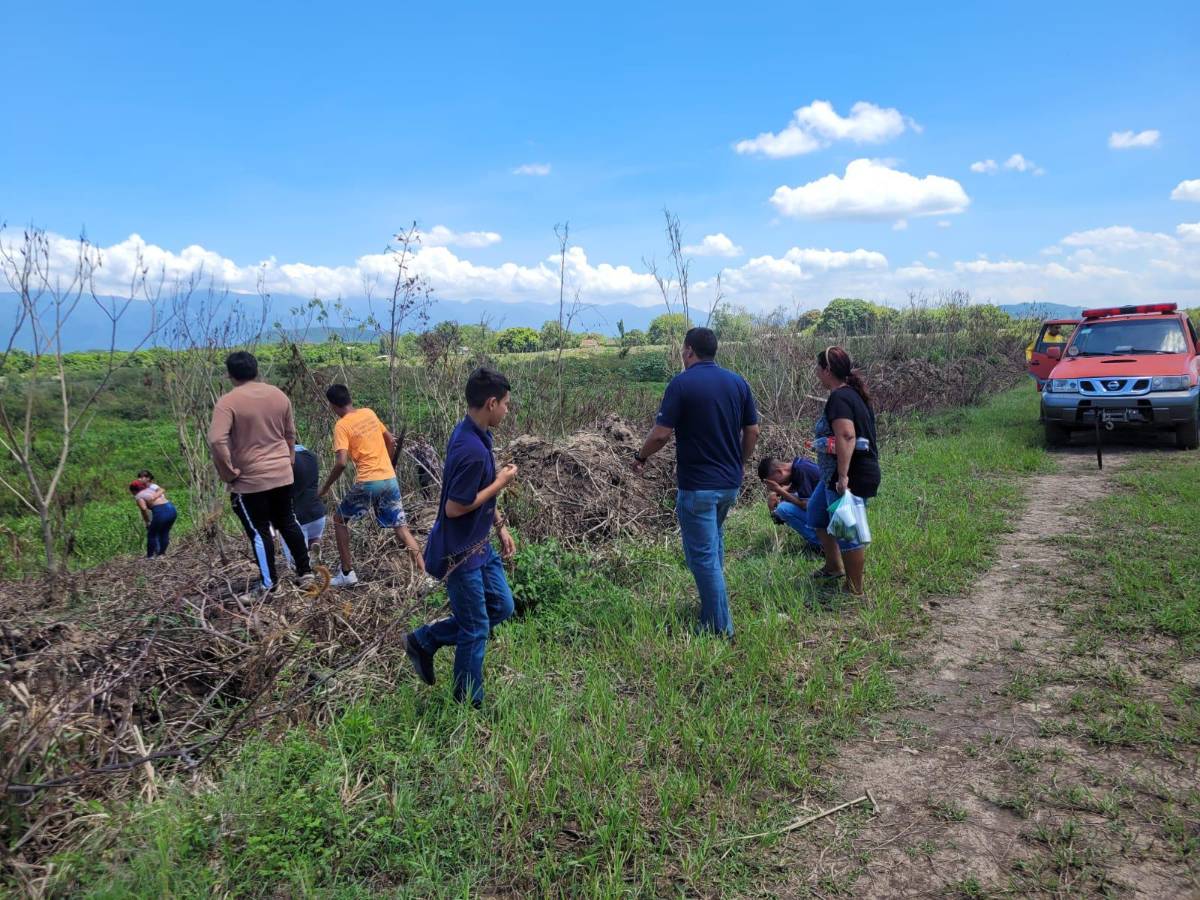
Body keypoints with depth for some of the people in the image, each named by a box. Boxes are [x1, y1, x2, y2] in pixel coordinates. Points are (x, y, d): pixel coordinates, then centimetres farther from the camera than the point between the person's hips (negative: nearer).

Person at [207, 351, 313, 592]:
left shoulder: (228, 402, -13)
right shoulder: (279, 395, 4)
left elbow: (216, 440, -24)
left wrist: (228, 473, -13)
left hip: (250, 480, -5)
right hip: (282, 474, 5)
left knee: (259, 531, 7)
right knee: (288, 522, 19)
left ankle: (269, 583, 15)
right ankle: (305, 572, 22)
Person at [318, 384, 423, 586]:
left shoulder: (342, 425, -8)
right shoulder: (369, 413, 10)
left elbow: (342, 462, -17)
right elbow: (391, 441, 17)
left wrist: (326, 487, -4)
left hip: (367, 483, -5)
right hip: (390, 479, 5)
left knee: (339, 519, 17)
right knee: (400, 527, 9)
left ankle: (347, 574, 16)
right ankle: (424, 574, -1)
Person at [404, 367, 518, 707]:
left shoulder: (475, 435, 2)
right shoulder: (472, 450, -30)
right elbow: (454, 507, -26)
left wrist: (500, 526, 16)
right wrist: (500, 483, -18)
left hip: (479, 545, 9)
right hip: (459, 553, -9)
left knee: (501, 606, 18)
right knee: (475, 630, 5)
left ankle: (424, 640, 28)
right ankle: (469, 703, 25)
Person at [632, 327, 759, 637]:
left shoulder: (682, 383, -13)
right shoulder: (738, 382, 4)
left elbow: (661, 434, -15)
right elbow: (753, 431, 7)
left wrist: (641, 456, 4)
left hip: (697, 485, -7)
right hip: (730, 483, 7)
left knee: (703, 554, 2)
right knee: (714, 540, 27)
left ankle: (720, 627, 7)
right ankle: (712, 606, 36)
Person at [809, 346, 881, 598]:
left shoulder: (838, 399, -19)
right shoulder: (853, 393, 12)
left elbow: (846, 437, -31)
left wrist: (843, 476, -34)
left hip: (850, 477, -11)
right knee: (816, 511, 25)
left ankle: (855, 592, 13)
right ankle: (834, 566, 36)